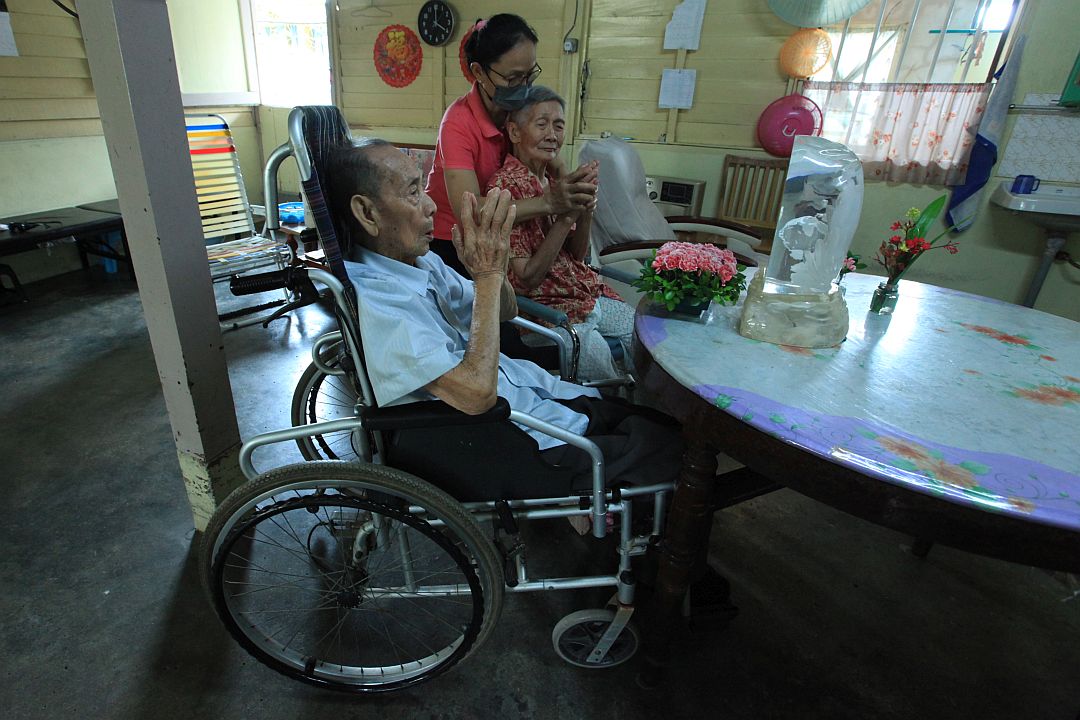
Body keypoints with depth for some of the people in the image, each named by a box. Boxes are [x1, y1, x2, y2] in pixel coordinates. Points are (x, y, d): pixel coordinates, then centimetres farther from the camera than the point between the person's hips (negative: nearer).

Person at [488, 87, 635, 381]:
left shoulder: (554, 179, 6)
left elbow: (577, 255, 8)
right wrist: (566, 216, -22)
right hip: (544, 307, -7)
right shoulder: (505, 185, -16)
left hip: (587, 294, 8)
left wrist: (586, 210, -10)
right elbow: (526, 279, -19)